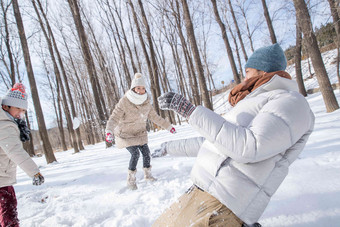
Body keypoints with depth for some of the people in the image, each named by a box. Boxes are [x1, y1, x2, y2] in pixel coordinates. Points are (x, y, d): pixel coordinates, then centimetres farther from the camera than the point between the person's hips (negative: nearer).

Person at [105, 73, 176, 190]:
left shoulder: (146, 103, -8)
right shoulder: (124, 102, -24)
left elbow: (155, 117, 4)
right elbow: (114, 118, -28)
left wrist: (168, 126, 7)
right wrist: (109, 132, -46)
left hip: (140, 133, 5)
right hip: (125, 134, -5)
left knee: (146, 152, 1)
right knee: (135, 154, -15)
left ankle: (147, 174, 26)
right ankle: (131, 179, 7)